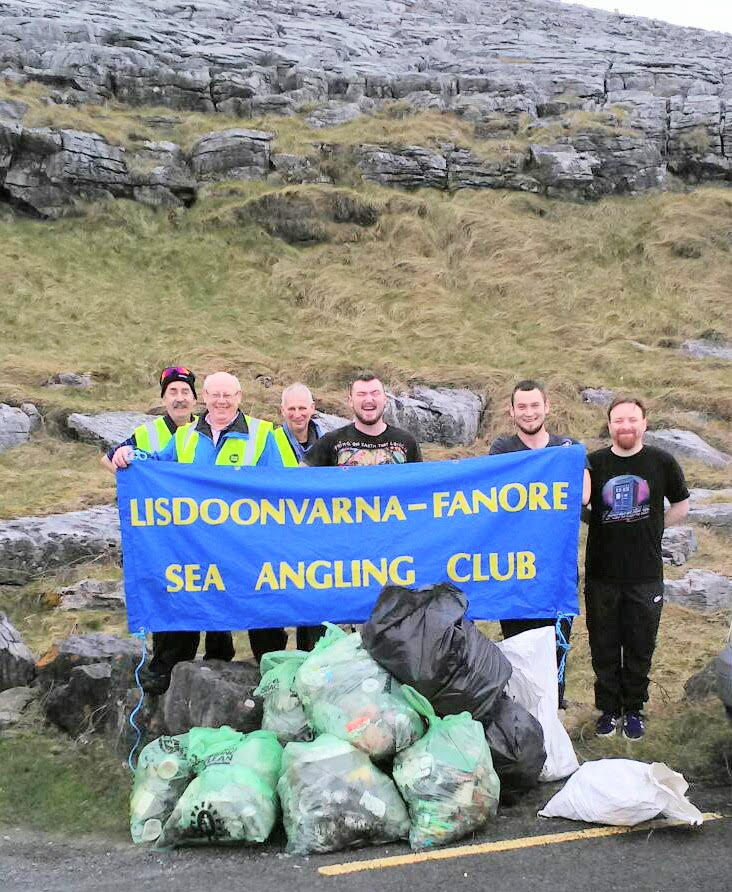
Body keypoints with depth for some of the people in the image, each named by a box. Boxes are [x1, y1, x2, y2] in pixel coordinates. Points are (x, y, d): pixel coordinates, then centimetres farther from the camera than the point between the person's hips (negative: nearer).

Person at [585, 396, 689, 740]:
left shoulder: (661, 462, -2)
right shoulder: (594, 463, -3)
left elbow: (681, 506, 11)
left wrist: (651, 529, 6)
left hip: (646, 576, 0)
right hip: (601, 575, 0)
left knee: (640, 648, 11)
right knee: (604, 647, 10)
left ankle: (633, 709, 29)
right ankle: (609, 709, 27)